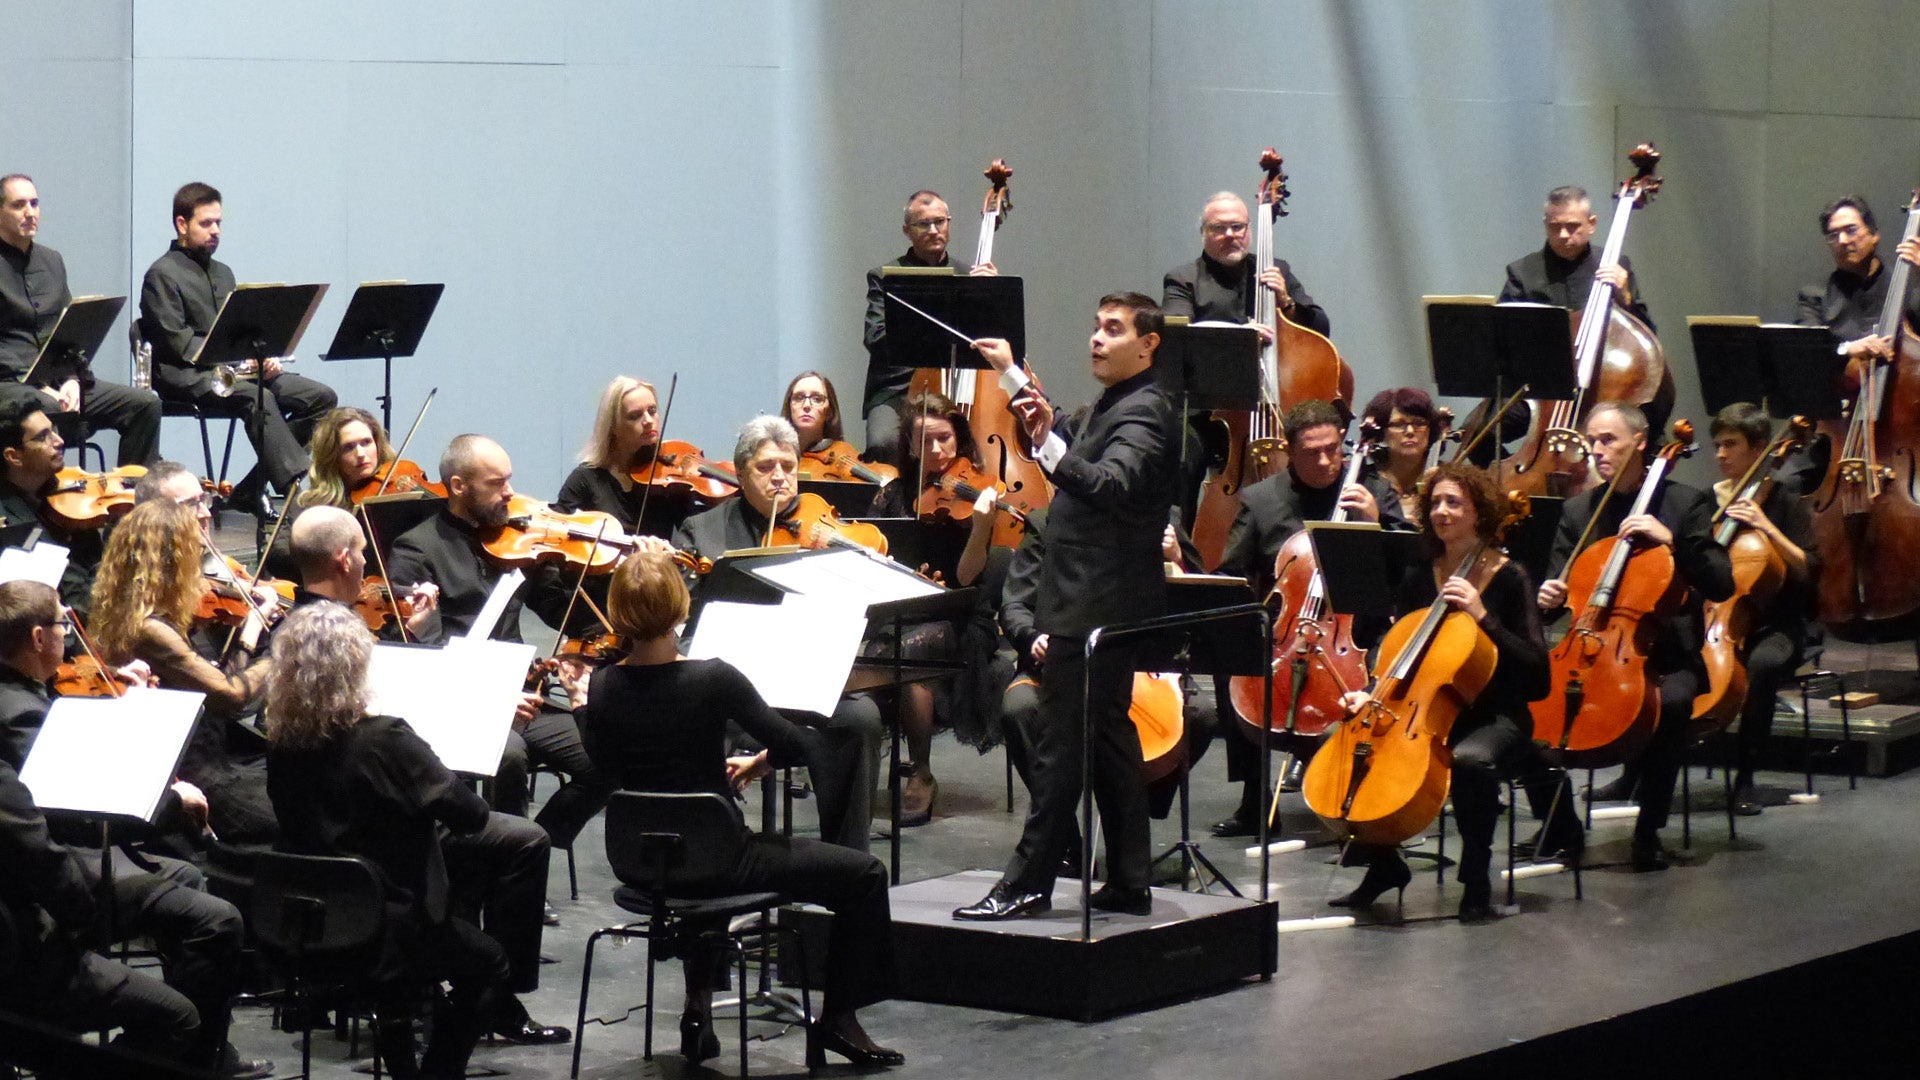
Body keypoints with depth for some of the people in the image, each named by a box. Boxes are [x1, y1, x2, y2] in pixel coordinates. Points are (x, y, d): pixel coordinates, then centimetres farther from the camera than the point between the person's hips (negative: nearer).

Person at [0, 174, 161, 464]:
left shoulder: (52, 261, 19)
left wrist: (72, 379, 1)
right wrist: (38, 387, -17)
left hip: (59, 381, 7)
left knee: (145, 404, -9)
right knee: (50, 410, -39)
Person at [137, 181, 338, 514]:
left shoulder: (222, 273, 25)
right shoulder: (162, 275, -2)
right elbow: (177, 341, -13)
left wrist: (263, 356, 0)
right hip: (187, 376, -8)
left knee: (320, 397, -9)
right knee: (259, 398, -36)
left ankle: (251, 490, -11)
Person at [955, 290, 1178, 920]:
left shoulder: (1145, 412, -14)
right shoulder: (1107, 407, 17)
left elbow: (1112, 484, -32)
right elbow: (1068, 439, 38)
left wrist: (1050, 448, -47)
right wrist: (1011, 377, 35)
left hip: (1100, 607, -11)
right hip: (1088, 603, 11)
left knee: (1059, 745, -9)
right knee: (1108, 739, 12)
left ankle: (1027, 885, -7)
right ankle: (1128, 885, 16)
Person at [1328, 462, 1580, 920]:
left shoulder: (1508, 578, -5)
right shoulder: (1419, 578, 8)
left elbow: (1535, 663, -14)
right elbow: (1398, 657, 15)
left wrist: (1482, 616, -23)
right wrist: (1369, 695, -4)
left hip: (1496, 717, -5)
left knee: (1468, 759, -38)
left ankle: (1477, 880, -17)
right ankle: (1383, 866, 1)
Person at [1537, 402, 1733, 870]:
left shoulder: (1685, 503, 1)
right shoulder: (1579, 510, 12)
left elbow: (1721, 584, -8)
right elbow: (1559, 583, 15)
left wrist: (1670, 539, -21)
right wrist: (1550, 596, -10)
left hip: (1665, 654, -4)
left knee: (1673, 701, -35)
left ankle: (1649, 829, -20)